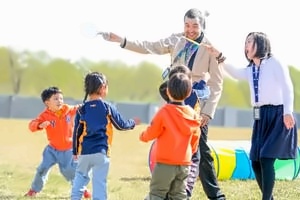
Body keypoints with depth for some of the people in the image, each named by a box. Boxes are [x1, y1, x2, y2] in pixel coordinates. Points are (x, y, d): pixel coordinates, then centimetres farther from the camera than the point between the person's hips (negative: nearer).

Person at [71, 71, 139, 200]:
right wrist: (133, 123, 25)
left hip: (84, 152, 3)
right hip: (101, 152, -3)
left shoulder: (82, 109, 3)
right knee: (99, 181, -2)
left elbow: (76, 132, 5)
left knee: (80, 176, 20)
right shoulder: (107, 107, -3)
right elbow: (121, 125, 4)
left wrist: (75, 151, 16)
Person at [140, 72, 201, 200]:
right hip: (184, 163, 5)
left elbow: (151, 133, -5)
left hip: (165, 163, -5)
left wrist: (142, 136, 18)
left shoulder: (164, 112, -14)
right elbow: (195, 139, 12)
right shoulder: (193, 115, 2)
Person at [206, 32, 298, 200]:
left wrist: (288, 112, -22)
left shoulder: (274, 63, -5)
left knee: (266, 158, -15)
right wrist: (219, 57, -13)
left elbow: (287, 87, -11)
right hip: (260, 117, 8)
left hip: (277, 114, -8)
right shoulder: (251, 69, 16)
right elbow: (236, 73, -3)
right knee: (256, 162, 7)